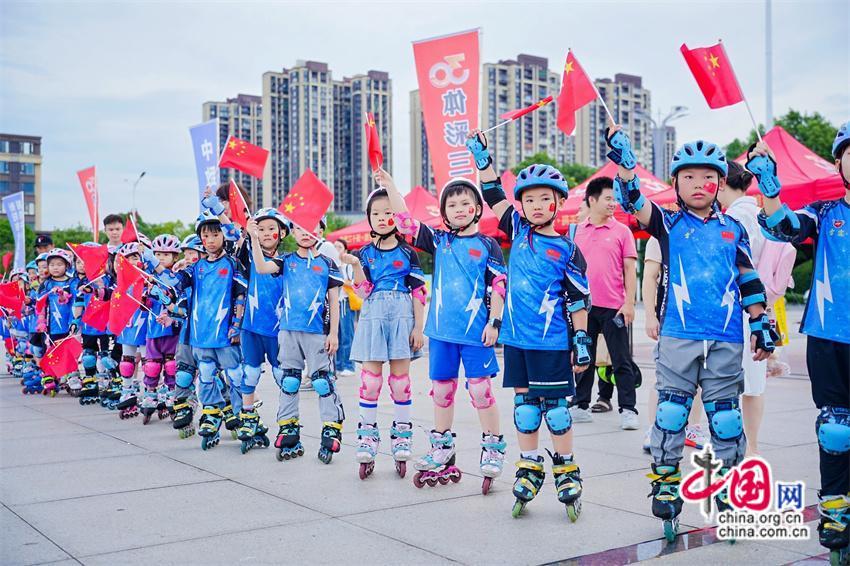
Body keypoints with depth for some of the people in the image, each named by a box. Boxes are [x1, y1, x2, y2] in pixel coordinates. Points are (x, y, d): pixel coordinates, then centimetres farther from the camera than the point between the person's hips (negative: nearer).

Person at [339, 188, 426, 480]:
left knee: (400, 376, 4)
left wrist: (419, 327, -4)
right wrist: (355, 265, -15)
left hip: (403, 317, -1)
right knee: (370, 377, -1)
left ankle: (402, 435, 14)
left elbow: (418, 292, 2)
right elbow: (364, 292, 0)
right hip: (373, 316, 1)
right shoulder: (363, 253, 7)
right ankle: (367, 436, 7)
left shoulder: (407, 252, 4)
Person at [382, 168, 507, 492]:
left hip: (476, 331, -4)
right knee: (441, 390, 11)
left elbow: (498, 287, -3)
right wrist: (390, 186, -1)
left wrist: (494, 322, -9)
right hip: (441, 331, 4)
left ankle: (493, 449, 10)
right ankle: (442, 450, 23)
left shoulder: (488, 245, 0)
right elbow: (406, 223, 4)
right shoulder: (439, 241, 9)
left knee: (480, 390, -3)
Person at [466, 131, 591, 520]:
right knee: (524, 404, 11)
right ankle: (528, 469, 22)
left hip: (552, 342, -4)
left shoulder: (567, 250, -4)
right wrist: (483, 159, 6)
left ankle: (566, 470, 17)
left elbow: (579, 300, -2)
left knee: (555, 406, 3)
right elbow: (494, 197, 13)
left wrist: (581, 341, -5)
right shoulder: (518, 231, 6)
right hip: (516, 338, 4)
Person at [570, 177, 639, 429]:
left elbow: (630, 269, -1)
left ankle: (628, 410, 7)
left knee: (622, 361, 1)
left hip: (613, 306, -3)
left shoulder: (621, 231, 1)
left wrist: (629, 303, -8)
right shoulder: (576, 232, 9)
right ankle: (580, 406, 21)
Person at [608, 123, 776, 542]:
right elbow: (635, 202, -13)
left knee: (726, 416, 7)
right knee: (671, 411, 1)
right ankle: (666, 484, 14)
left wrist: (762, 327, 13)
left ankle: (732, 488, 19)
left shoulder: (733, 230, 12)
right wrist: (624, 161, -28)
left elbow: (750, 284, 16)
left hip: (726, 342, 2)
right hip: (678, 338, -2)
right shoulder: (669, 225, 5)